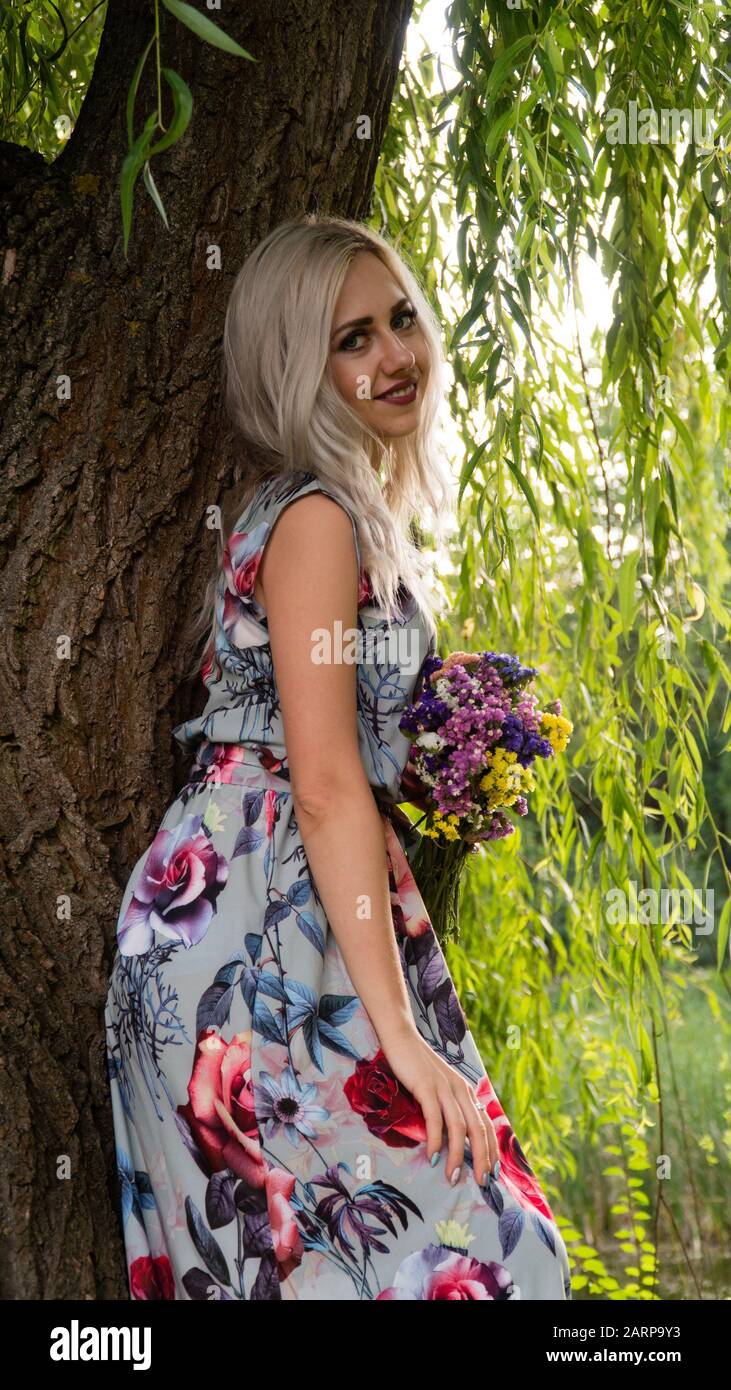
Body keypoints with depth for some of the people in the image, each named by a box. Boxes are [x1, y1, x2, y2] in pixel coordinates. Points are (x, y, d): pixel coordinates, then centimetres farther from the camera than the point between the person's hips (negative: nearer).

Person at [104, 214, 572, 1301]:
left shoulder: (359, 513, 18)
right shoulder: (319, 520, -12)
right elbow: (324, 786, -21)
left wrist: (442, 777, 12)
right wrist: (400, 1031, -23)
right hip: (264, 931, -10)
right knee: (411, 1241, -11)